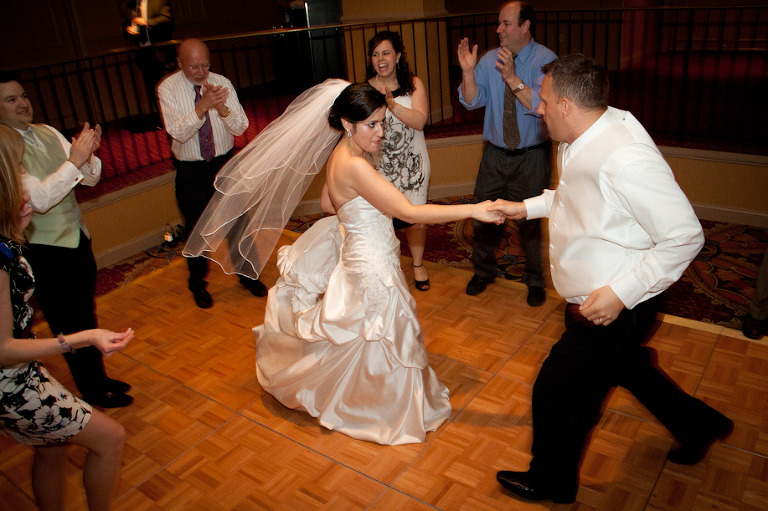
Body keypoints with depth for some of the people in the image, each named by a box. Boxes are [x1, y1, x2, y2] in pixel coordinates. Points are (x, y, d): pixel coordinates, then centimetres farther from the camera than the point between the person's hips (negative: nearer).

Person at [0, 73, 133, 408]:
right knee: (71, 325, 8)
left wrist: (89, 155, -17)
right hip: (46, 251, -7)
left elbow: (90, 178, 3)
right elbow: (39, 198, -26)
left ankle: (97, 378, 39)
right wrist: (73, 160, -32)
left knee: (86, 316, 20)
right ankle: (93, 391, 28)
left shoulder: (47, 133, 4)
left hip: (77, 238, 7)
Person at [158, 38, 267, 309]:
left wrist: (221, 106, -31)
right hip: (190, 170, -1)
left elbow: (240, 127, -12)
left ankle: (247, 275, 32)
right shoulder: (168, 88, -11)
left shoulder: (222, 83, -6)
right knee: (195, 227, 10)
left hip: (225, 163, 2)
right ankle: (198, 283, 32)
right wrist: (203, 106, -35)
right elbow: (178, 132, -22)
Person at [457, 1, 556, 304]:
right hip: (495, 154, 4)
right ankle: (484, 271, 34)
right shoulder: (490, 60, 3)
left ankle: (535, 281, 27)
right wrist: (468, 72, -16)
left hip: (531, 157, -4)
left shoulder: (545, 60, -9)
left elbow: (540, 105, -22)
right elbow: (472, 101, -2)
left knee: (530, 220, 6)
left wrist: (513, 78, -29)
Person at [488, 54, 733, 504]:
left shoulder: (624, 159, -32)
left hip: (613, 309, -9)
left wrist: (620, 293, -28)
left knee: (559, 392, 8)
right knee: (626, 365, 30)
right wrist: (527, 207, 14)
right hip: (593, 299, 9)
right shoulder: (584, 139, -2)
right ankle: (697, 424, 55)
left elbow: (684, 236, -28)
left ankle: (550, 483, 35)